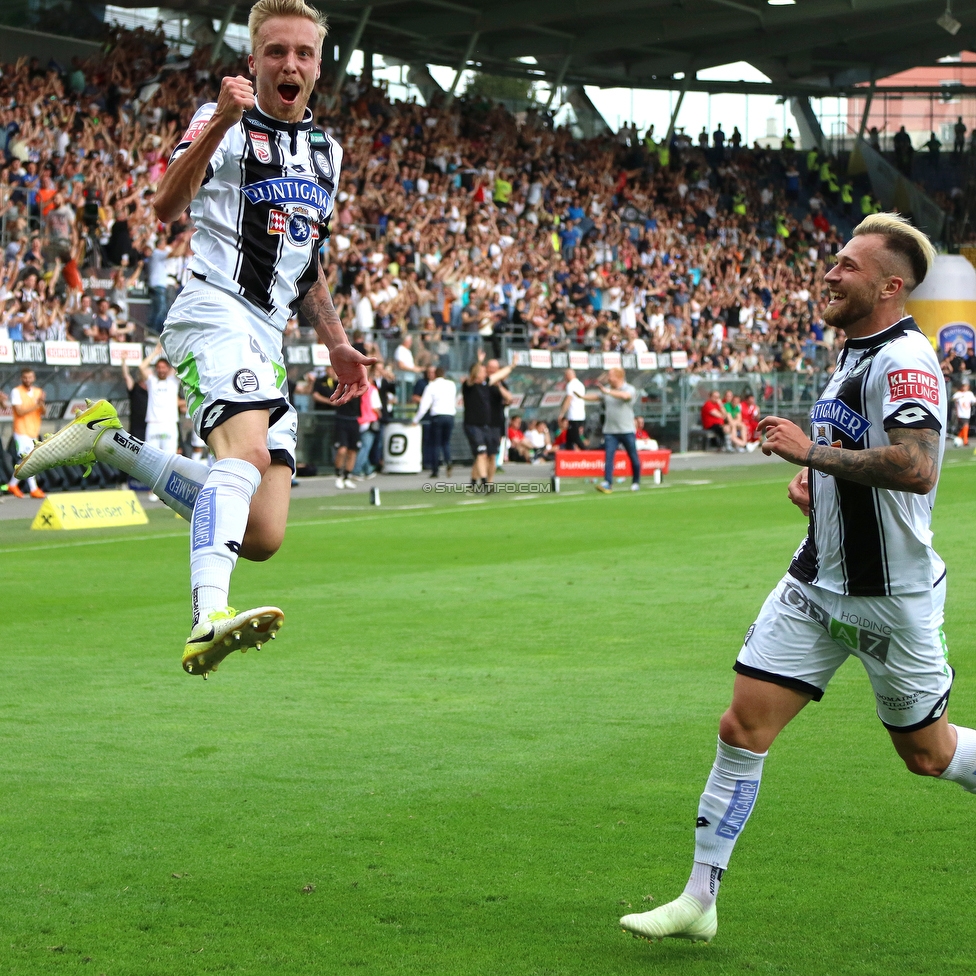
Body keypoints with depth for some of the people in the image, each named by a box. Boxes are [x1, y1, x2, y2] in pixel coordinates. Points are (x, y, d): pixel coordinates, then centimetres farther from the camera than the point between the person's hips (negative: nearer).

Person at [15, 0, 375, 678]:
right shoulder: (224, 121, 1)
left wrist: (338, 345, 22)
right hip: (216, 311, -7)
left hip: (268, 341, 7)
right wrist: (219, 124, -29)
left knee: (263, 539, -1)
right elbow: (167, 207, -16)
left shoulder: (326, 151, 22)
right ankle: (209, 620, -54)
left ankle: (112, 445, 14)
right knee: (248, 452, -36)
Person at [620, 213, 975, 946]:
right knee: (743, 728, 0)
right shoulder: (855, 352, 10)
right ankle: (698, 901, 5)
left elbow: (915, 467, -34)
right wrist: (814, 478, 7)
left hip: (893, 596, -8)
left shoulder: (905, 359, -19)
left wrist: (812, 452, -27)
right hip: (818, 583, 8)